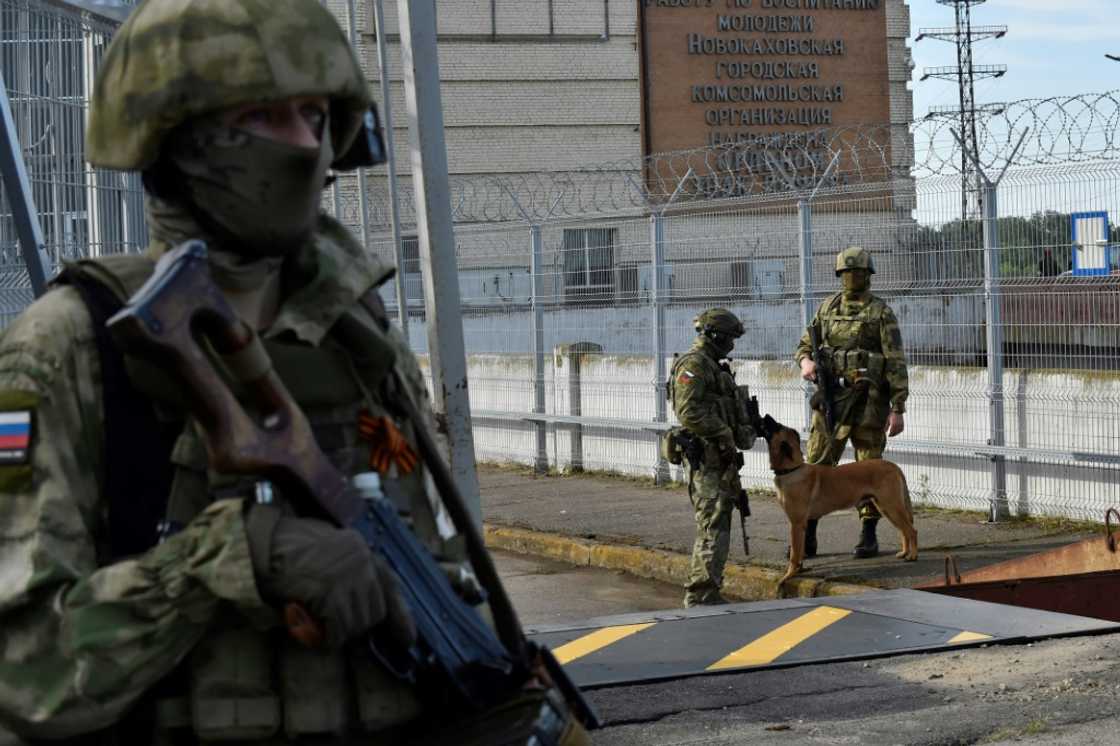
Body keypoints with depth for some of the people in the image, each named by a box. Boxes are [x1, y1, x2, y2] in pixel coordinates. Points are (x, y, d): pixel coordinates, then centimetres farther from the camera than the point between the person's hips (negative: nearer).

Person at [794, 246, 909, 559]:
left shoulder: (881, 313, -3)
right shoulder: (827, 308, 11)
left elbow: (896, 363, -6)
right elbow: (804, 345, 17)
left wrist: (898, 409, -11)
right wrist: (806, 361, -8)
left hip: (868, 400, -4)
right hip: (831, 396, 4)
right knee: (816, 465, 1)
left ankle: (868, 536, 11)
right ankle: (806, 536, 6)